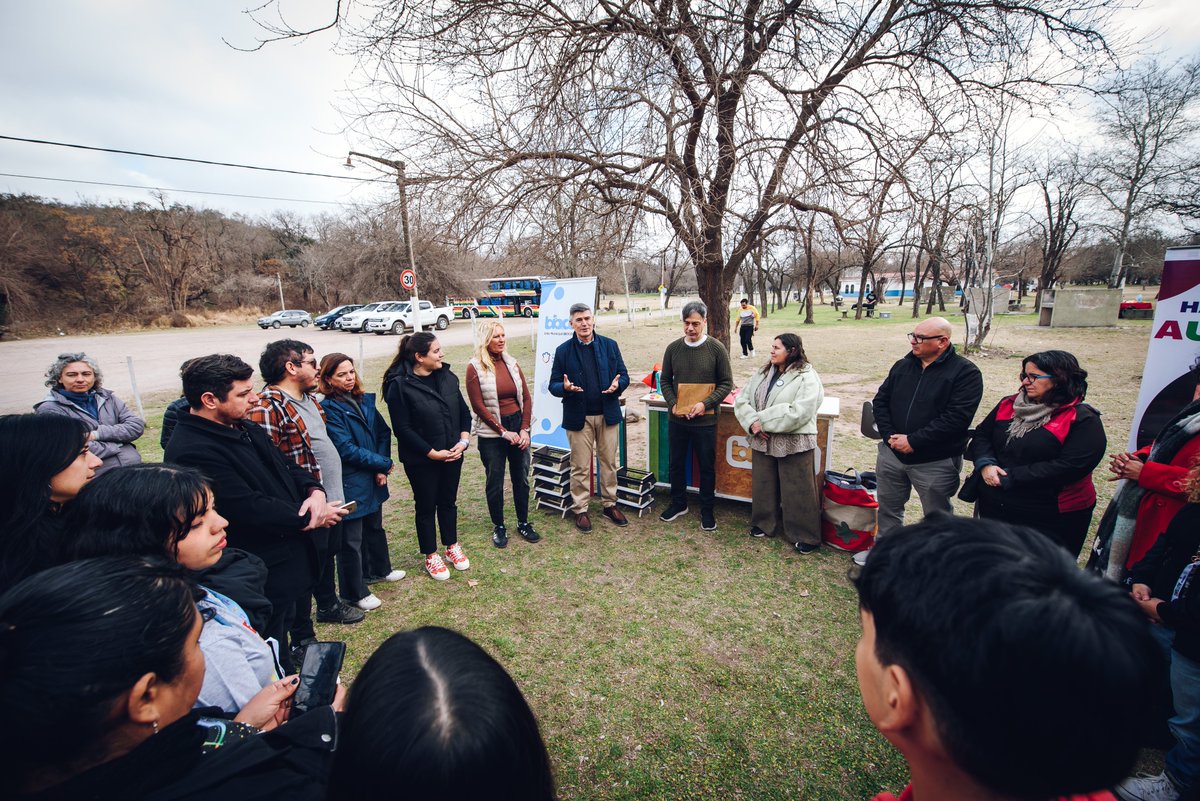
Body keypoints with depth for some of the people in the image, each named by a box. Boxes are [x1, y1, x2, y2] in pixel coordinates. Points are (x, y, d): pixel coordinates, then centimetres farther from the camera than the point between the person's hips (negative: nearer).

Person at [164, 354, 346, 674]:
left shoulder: (245, 428, 4)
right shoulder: (193, 452, -25)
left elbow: (287, 465, 9)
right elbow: (251, 509, -28)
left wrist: (315, 492, -11)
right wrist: (309, 519, -15)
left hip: (286, 561, 9)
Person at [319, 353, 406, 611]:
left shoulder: (365, 400, 4)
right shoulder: (328, 409, -16)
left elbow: (383, 432, 3)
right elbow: (346, 449, -20)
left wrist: (382, 468, -9)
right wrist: (383, 463, -13)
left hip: (373, 479, 7)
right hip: (349, 484, -7)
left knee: (374, 526, 24)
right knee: (351, 539, 7)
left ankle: (379, 569, 45)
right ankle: (356, 593, 23)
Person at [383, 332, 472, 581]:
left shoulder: (447, 376, 0)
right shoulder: (400, 385, -16)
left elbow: (464, 411, 6)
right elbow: (402, 428, -16)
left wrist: (464, 440, -7)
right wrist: (432, 453, -17)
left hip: (453, 455, 5)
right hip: (421, 459, -5)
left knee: (448, 501, 19)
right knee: (426, 506, 11)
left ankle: (452, 546, 39)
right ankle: (431, 556, 30)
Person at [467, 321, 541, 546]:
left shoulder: (512, 363, 4)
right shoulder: (475, 368, -9)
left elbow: (526, 398, 4)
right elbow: (479, 406, -11)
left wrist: (524, 429, -5)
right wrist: (503, 432, -11)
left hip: (518, 427, 4)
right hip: (491, 433, -4)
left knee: (521, 478, 12)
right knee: (495, 483, 9)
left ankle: (523, 523, 29)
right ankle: (499, 527, 27)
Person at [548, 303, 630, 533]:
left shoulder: (610, 345, 4)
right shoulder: (563, 351, -1)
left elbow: (624, 375, 6)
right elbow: (553, 385, 1)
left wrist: (617, 385, -17)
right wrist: (565, 387, -22)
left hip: (608, 414, 2)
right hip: (578, 417, -2)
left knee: (609, 462, 12)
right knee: (580, 467, 6)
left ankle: (609, 504, 28)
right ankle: (580, 510, 20)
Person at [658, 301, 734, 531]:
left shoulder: (716, 348, -6)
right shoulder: (673, 348, 2)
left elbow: (726, 383, -3)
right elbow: (665, 380, 9)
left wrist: (705, 404, -16)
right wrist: (672, 404, -7)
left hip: (705, 420, -3)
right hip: (677, 419, 3)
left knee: (707, 467, 9)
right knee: (677, 463, 15)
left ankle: (707, 510, 26)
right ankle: (678, 503, 35)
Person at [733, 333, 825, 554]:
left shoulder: (807, 378, -12)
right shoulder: (762, 374, 8)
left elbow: (798, 412, -23)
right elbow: (741, 399, 4)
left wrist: (762, 421, -19)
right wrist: (752, 423, -14)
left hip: (794, 444, -6)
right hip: (762, 441, 6)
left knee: (797, 491, 5)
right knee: (764, 486, 18)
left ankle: (805, 536, 21)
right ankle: (765, 525, 36)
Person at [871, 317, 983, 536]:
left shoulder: (966, 373, -11)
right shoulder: (902, 366, 6)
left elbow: (956, 418, -21)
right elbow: (880, 401, 6)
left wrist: (913, 441, -21)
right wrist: (889, 435, -8)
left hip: (935, 462, -5)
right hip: (891, 453, 5)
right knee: (888, 507, 19)